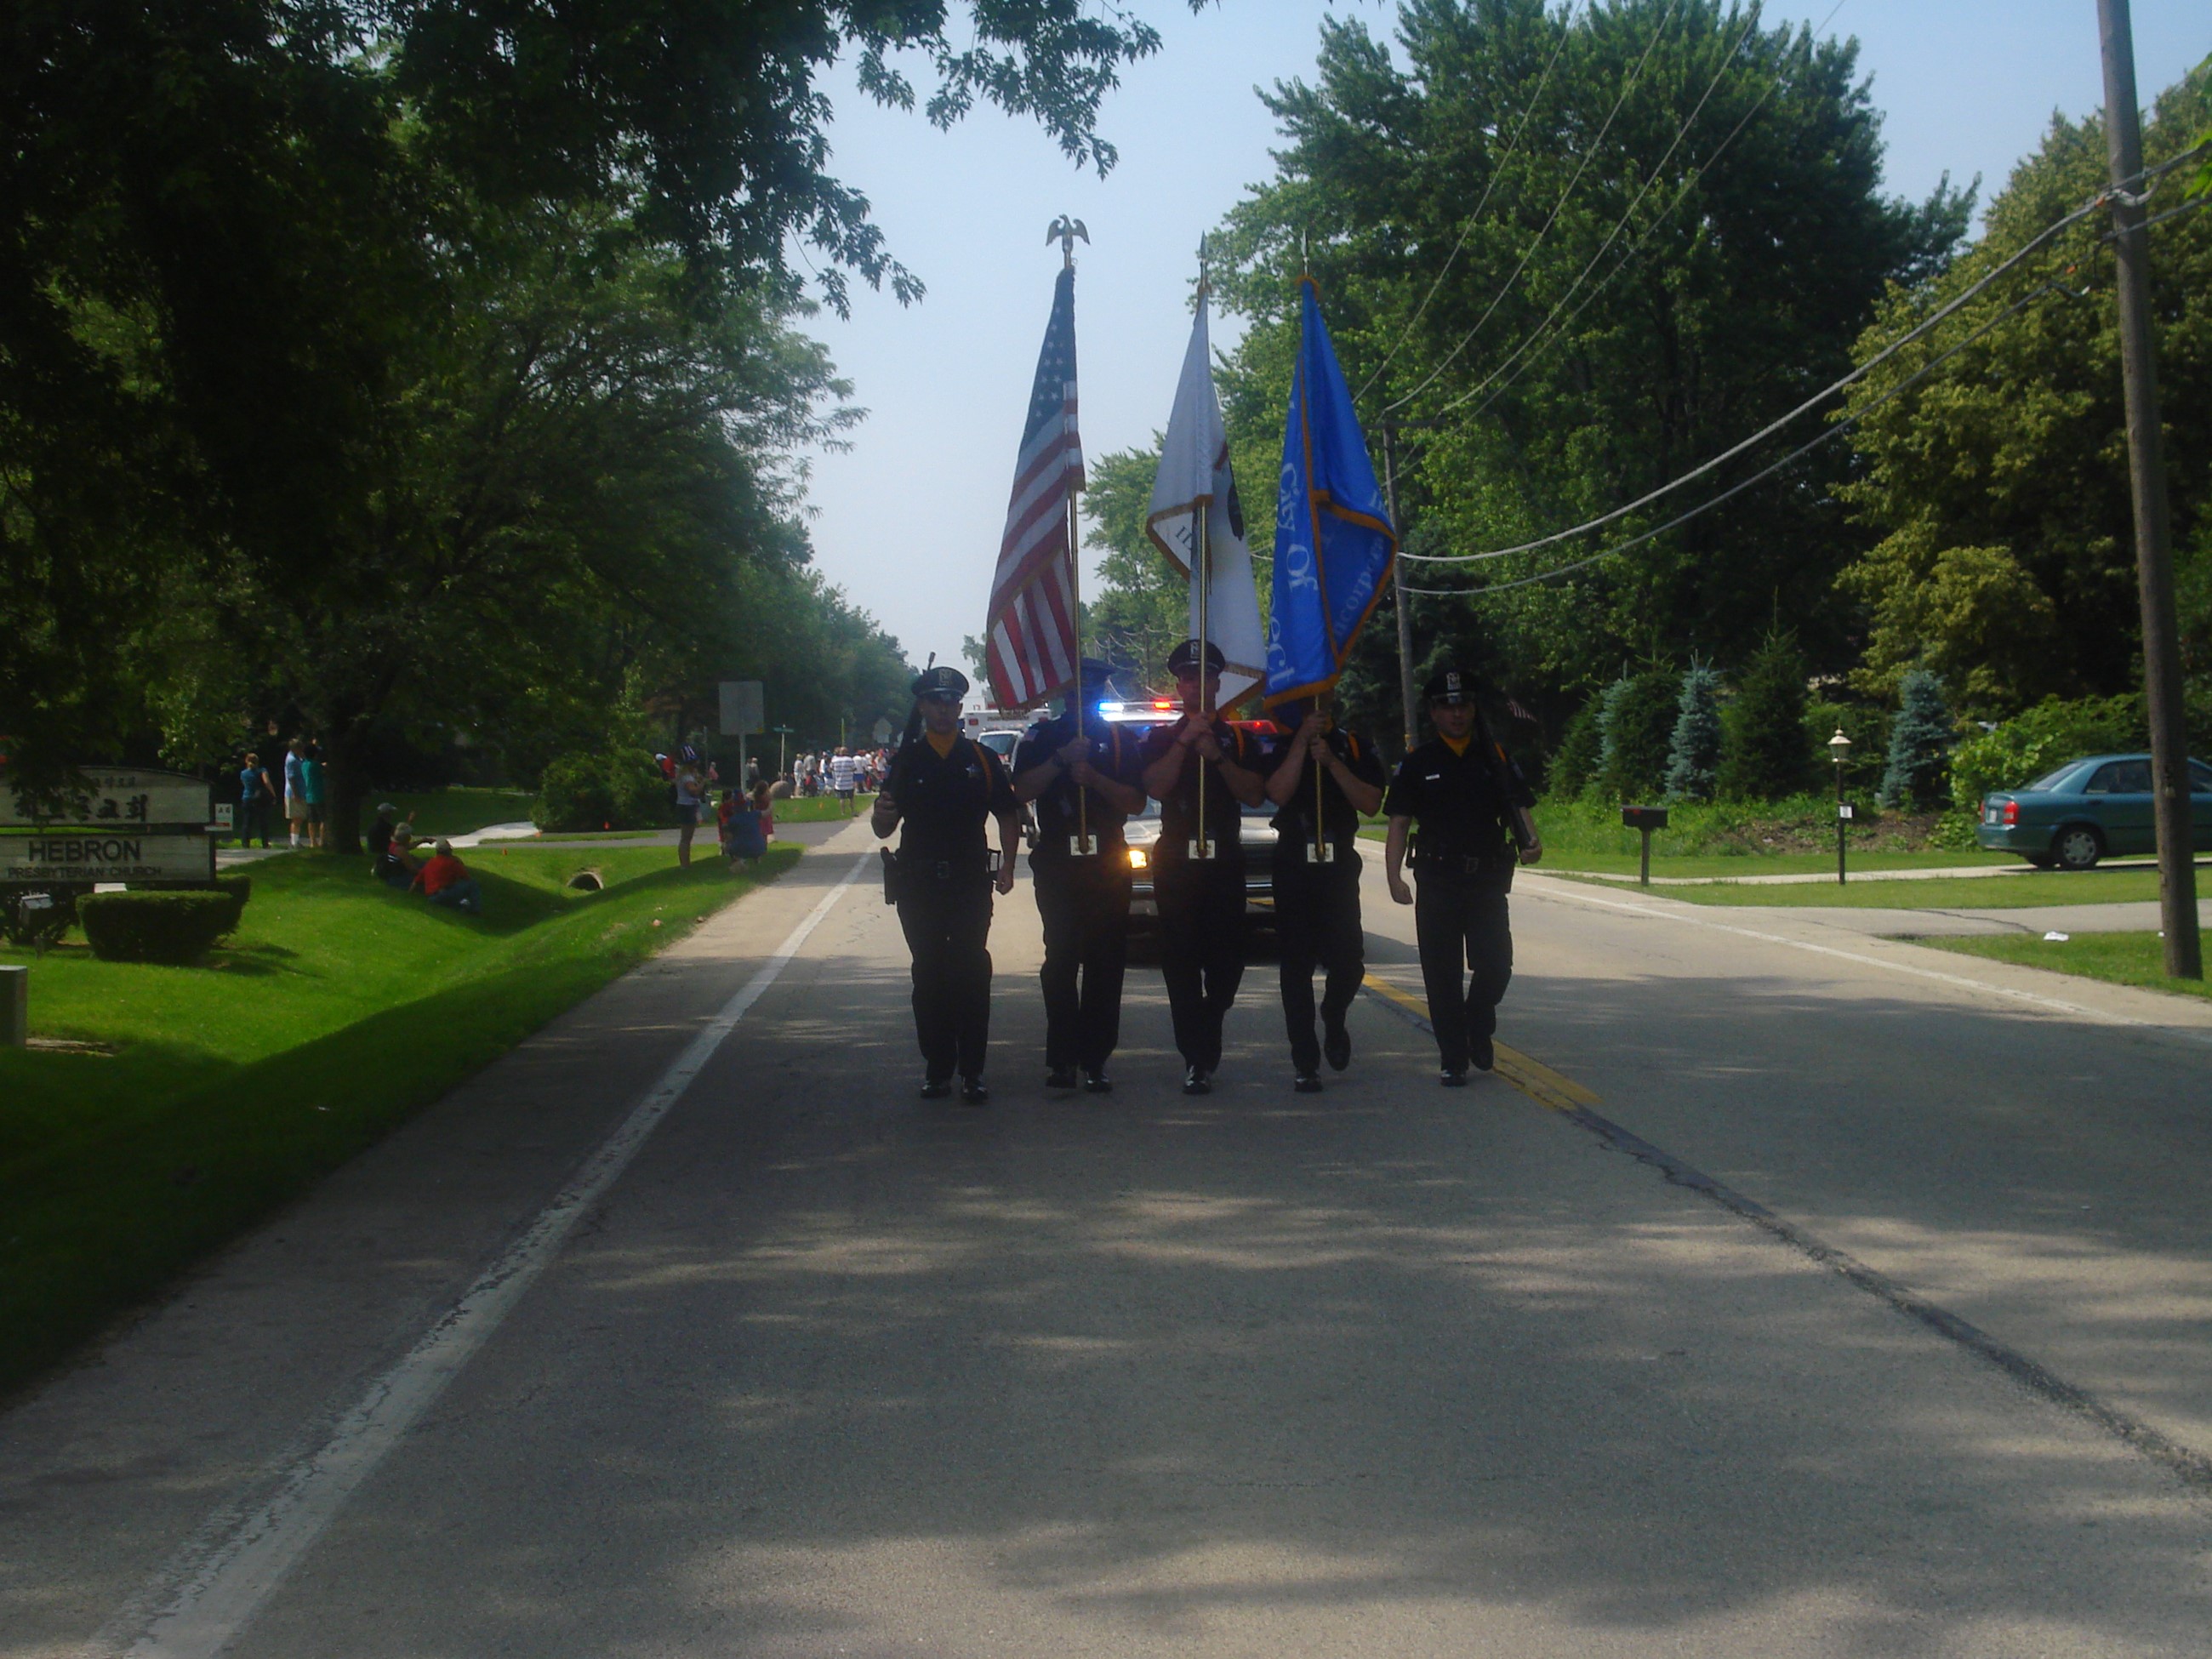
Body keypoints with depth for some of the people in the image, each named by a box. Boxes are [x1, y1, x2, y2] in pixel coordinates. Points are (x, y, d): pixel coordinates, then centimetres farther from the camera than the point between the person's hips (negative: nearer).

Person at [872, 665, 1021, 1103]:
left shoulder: (981, 759, 8)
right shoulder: (906, 761, 8)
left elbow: (1008, 815, 10)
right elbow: (883, 830, 6)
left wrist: (1007, 865, -3)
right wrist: (882, 815, -17)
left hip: (970, 881, -1)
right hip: (918, 882, 1)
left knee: (971, 972, -6)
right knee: (929, 975, 4)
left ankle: (972, 1071, -3)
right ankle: (937, 1068, 11)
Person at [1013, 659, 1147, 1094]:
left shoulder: (1118, 740, 14)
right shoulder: (1041, 737, 11)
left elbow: (1136, 801, 4)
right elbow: (1023, 791, -4)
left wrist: (1094, 777, -11)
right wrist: (1063, 759, -15)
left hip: (1108, 864, 1)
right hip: (1057, 863, -1)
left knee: (1105, 963, -2)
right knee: (1061, 960, -4)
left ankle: (1095, 1059, 1)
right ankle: (1061, 1057, 0)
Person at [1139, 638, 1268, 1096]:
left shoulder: (1238, 739, 12)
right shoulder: (1159, 739, 11)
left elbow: (1255, 795, -1)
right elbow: (1155, 787, -6)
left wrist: (1217, 757, -11)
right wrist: (1185, 742, -12)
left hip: (1225, 863, 1)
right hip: (1176, 863, -1)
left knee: (1227, 959, 1)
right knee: (1181, 962, -6)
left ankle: (1201, 1049, 21)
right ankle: (1197, 1059, -6)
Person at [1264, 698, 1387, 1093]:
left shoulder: (1354, 747, 9)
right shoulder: (1279, 747, 7)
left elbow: (1371, 803, -2)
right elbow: (1279, 793, -10)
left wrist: (1332, 762, -11)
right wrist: (1302, 741, -13)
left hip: (1340, 865, 1)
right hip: (1293, 865, 0)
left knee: (1348, 962, -5)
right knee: (1296, 966, -1)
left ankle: (1333, 1022, 27)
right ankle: (1305, 1063, 4)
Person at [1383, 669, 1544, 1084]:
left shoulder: (1496, 758, 9)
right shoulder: (1418, 764, 6)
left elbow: (1519, 808, 8)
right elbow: (1399, 822, 3)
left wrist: (1531, 842, -14)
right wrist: (1394, 876, -10)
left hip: (1488, 882, 1)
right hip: (1437, 884, -1)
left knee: (1496, 965, -4)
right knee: (1442, 976, 0)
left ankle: (1479, 1030, 25)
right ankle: (1453, 1059, 10)